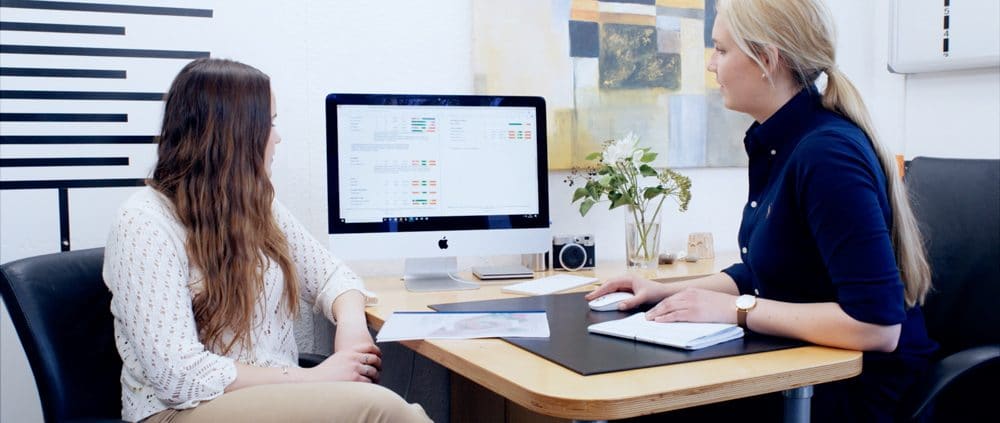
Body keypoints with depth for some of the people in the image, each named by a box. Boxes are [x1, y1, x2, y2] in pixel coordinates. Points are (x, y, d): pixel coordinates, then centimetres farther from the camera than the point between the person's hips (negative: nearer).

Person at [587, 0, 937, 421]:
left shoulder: (826, 153, -24)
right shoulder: (778, 141, 4)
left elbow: (878, 325, -29)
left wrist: (738, 309, -23)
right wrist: (668, 291, 6)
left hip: (860, 389, -8)